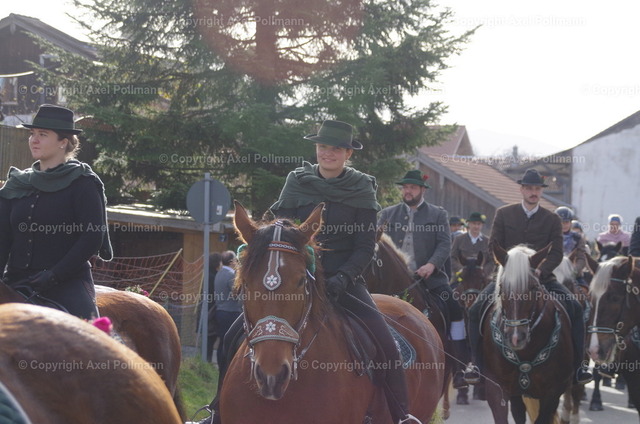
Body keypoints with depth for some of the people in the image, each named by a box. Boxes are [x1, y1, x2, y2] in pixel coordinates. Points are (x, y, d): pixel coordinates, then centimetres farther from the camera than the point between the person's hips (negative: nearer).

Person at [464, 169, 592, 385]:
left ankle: (576, 366, -12)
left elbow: (556, 253, 1)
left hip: (541, 277, 0)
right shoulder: (503, 214, 7)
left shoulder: (552, 219, 7)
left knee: (575, 308, -20)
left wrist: (539, 270, -18)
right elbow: (493, 246, 4)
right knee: (476, 309, -21)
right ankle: (478, 363, -9)